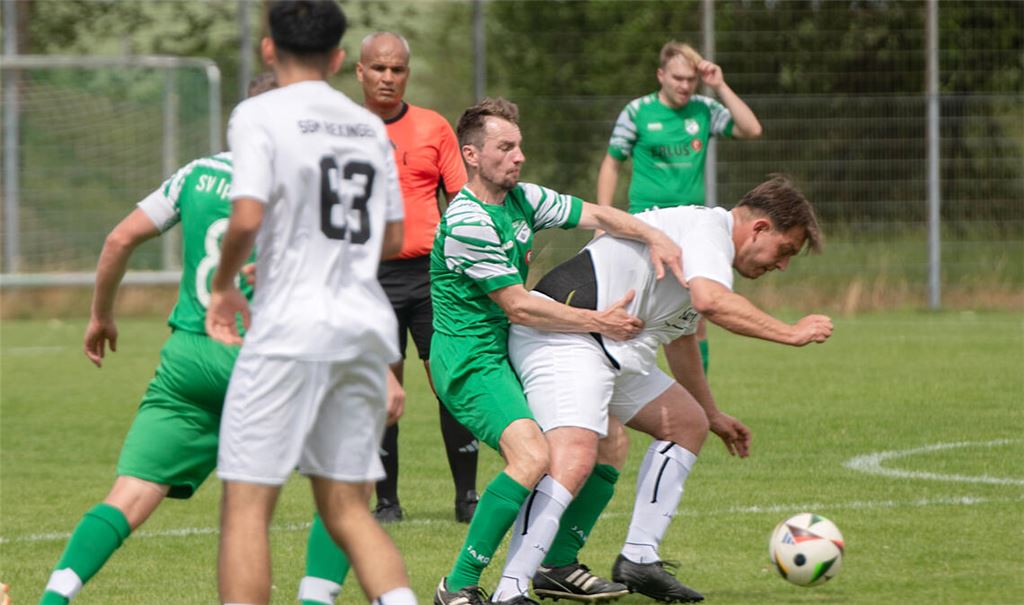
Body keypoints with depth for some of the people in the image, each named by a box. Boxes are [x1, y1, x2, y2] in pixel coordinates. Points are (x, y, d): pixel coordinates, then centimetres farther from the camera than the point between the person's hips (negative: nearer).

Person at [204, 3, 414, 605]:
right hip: (366, 326, 6)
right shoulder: (370, 126, 14)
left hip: (291, 328, -6)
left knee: (247, 506, -3)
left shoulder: (261, 115, -5)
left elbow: (247, 218, -17)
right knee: (348, 508, 12)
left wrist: (224, 285, 0)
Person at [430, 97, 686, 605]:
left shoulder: (522, 200, 6)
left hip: (511, 353, 10)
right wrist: (598, 322, -13)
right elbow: (518, 307, -19)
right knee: (532, 455, -29)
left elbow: (596, 215, 6)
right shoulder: (466, 223, -20)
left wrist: (655, 238, -13)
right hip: (469, 359, -10)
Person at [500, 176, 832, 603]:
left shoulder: (709, 237, 24)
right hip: (563, 338, -11)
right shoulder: (708, 227, -9)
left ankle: (639, 560, 17)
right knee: (574, 459, -28)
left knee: (688, 423, 20)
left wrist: (713, 415, 51)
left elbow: (681, 339, 40)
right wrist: (791, 333, -18)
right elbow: (710, 300, -30)